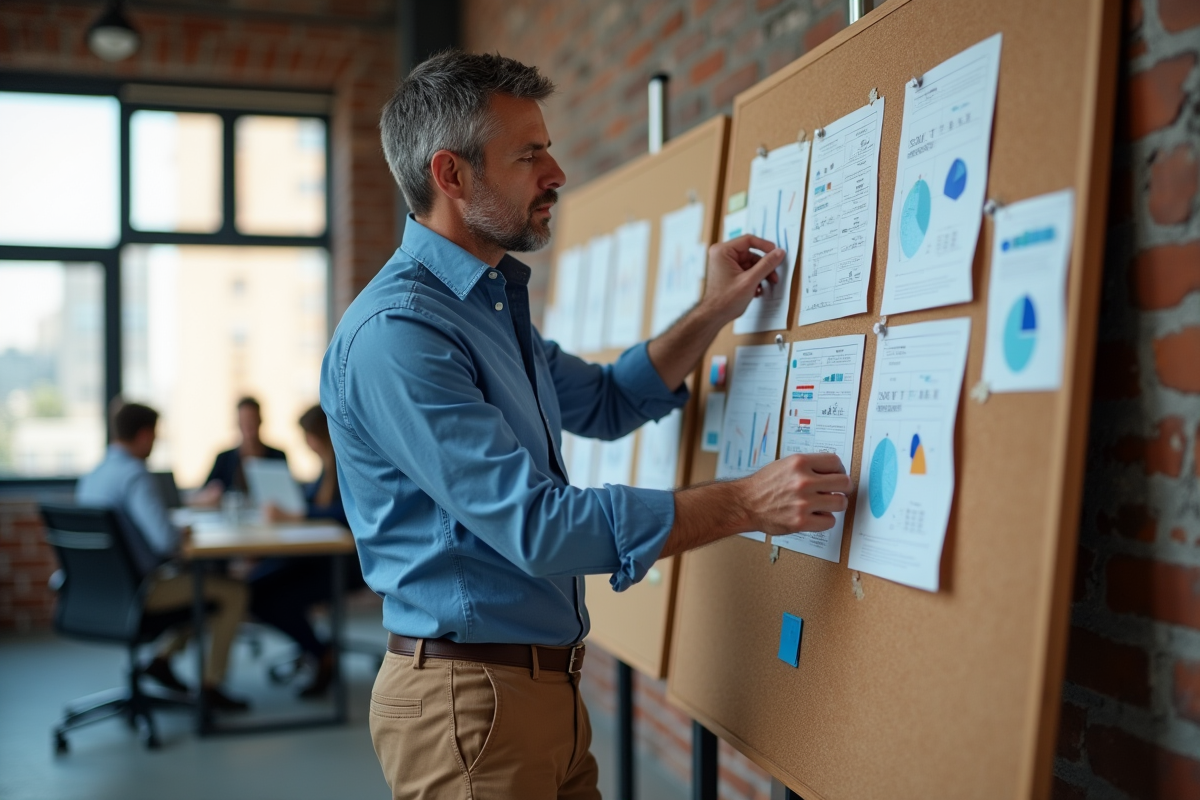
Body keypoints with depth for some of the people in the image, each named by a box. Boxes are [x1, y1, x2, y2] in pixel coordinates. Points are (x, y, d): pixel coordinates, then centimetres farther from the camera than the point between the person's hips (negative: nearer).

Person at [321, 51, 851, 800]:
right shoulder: (396, 331, -22)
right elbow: (534, 523, -27)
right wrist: (746, 503, -24)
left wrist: (714, 312, 10)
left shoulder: (497, 302, 11)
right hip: (470, 698, -9)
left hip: (547, 683, 9)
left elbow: (606, 403, 23)